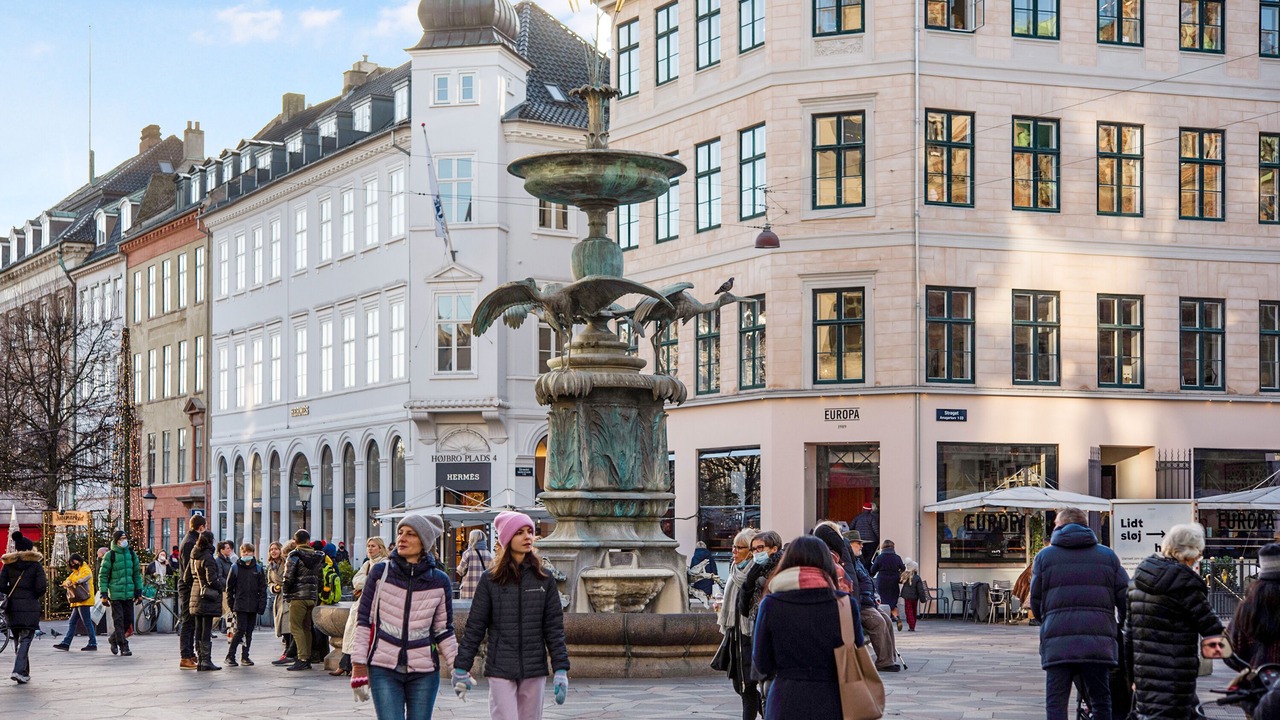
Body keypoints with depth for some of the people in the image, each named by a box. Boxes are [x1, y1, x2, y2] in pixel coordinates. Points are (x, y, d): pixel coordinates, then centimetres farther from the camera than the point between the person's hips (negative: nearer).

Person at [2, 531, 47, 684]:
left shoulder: (8, 564, 5)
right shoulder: (35, 564, -4)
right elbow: (41, 587, -10)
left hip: (13, 606, 3)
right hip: (30, 607, -3)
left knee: (18, 639, 16)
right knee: (25, 639, -4)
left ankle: (25, 673, 20)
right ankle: (19, 671, -20)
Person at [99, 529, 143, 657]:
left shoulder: (132, 554, 10)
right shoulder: (110, 556, -4)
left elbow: (137, 574, 17)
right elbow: (102, 575, -2)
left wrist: (138, 592, 14)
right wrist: (104, 594, -7)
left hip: (129, 594, 5)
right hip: (115, 594, -5)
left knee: (128, 620, 6)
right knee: (119, 621, -4)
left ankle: (114, 639, 28)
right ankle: (124, 647, -1)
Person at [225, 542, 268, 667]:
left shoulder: (258, 568, 8)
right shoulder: (236, 568, 2)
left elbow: (263, 588, 7)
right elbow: (229, 587, 4)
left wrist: (262, 604, -2)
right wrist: (231, 603, -2)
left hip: (253, 606, 3)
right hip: (240, 605, -3)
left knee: (249, 632, 7)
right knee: (240, 630, -11)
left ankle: (245, 657, 14)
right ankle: (230, 656, -6)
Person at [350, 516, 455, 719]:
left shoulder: (439, 582, 2)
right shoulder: (380, 573, -1)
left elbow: (443, 631, 9)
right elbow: (364, 620, 3)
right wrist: (359, 664, -2)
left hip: (424, 672, 1)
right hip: (384, 670, -1)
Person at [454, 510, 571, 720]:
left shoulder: (544, 579, 5)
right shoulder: (490, 579, 0)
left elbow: (554, 627, 4)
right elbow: (474, 627, 3)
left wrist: (561, 669, -3)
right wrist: (461, 667, 3)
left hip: (535, 671, 2)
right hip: (500, 670, -2)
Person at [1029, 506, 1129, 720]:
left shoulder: (1044, 557, 8)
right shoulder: (1108, 556, 13)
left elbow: (1036, 604, 10)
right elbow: (1125, 599, 9)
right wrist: (1120, 628, 25)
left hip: (1057, 642, -1)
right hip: (1099, 642, 2)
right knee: (1101, 703, 9)